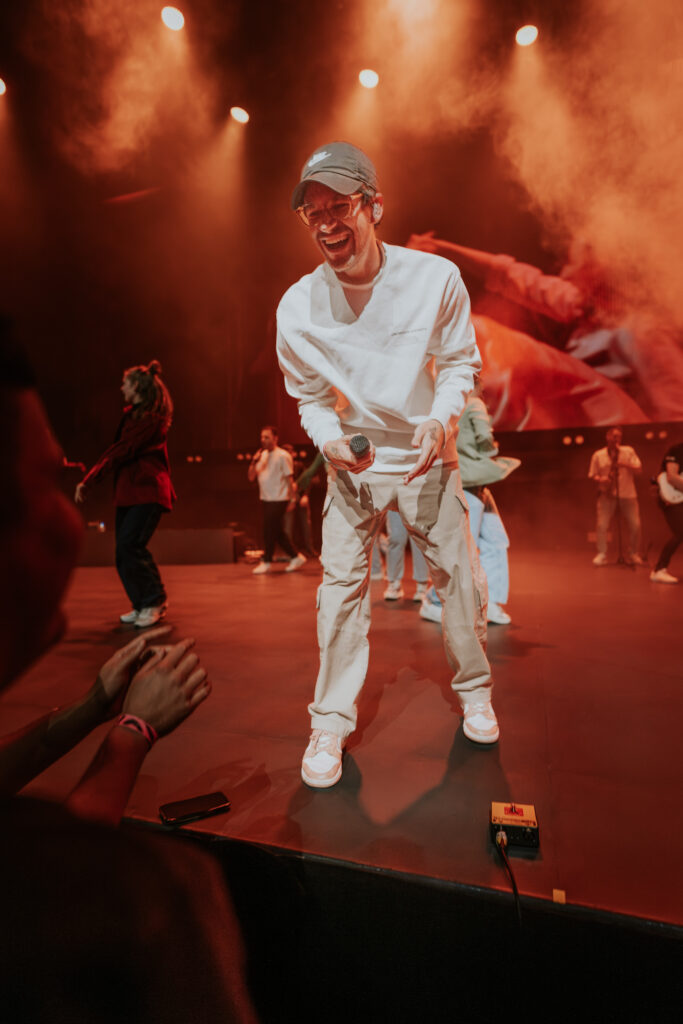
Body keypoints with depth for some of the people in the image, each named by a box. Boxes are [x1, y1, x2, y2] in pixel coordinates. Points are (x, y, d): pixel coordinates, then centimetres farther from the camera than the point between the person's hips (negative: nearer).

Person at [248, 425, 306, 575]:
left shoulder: (283, 456, -8)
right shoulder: (262, 455, 12)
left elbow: (289, 478, -8)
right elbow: (251, 477, 7)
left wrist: (292, 498, -11)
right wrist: (254, 461, -8)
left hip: (278, 500, -7)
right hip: (266, 499, 7)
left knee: (269, 530, -4)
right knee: (278, 532, 10)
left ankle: (266, 562, 8)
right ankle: (296, 557, 21)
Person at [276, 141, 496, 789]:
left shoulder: (436, 278, -14)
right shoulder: (297, 306, -12)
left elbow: (459, 361, -1)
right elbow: (308, 394, 1)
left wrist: (441, 418, -20)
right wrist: (329, 437, -20)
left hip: (428, 456, 1)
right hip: (354, 462, 0)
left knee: (460, 575, 7)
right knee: (340, 581, -6)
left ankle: (474, 690, 34)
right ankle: (330, 722, 13)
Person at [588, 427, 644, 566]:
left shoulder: (628, 451, 6)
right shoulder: (598, 455, 5)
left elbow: (638, 468, -1)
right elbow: (592, 475, 7)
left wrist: (625, 465, -19)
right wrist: (600, 480, -15)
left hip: (628, 495, 1)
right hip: (607, 495, -1)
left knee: (635, 525, -2)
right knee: (601, 525, -10)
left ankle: (633, 554, 14)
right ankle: (602, 554, 3)